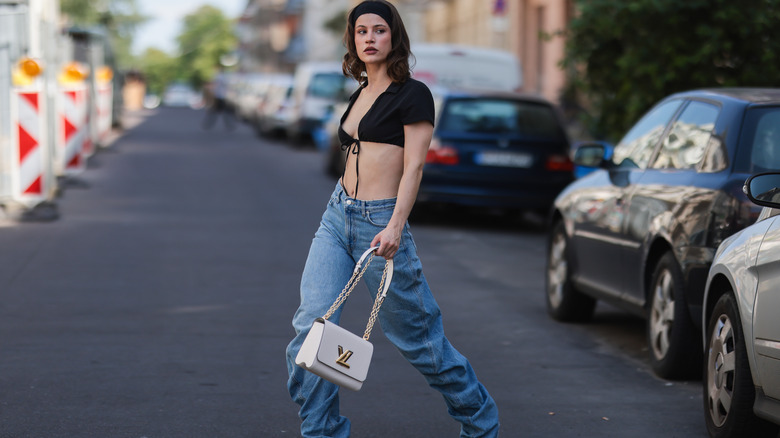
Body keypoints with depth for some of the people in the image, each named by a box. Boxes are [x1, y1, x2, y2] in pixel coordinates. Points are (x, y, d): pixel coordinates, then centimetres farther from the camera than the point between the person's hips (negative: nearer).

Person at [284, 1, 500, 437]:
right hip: (337, 216, 7)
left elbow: (414, 167, -15)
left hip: (381, 223, -7)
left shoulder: (413, 94, -7)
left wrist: (395, 227, -27)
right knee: (311, 329, -9)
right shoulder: (360, 95, 15)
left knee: (418, 339, 4)